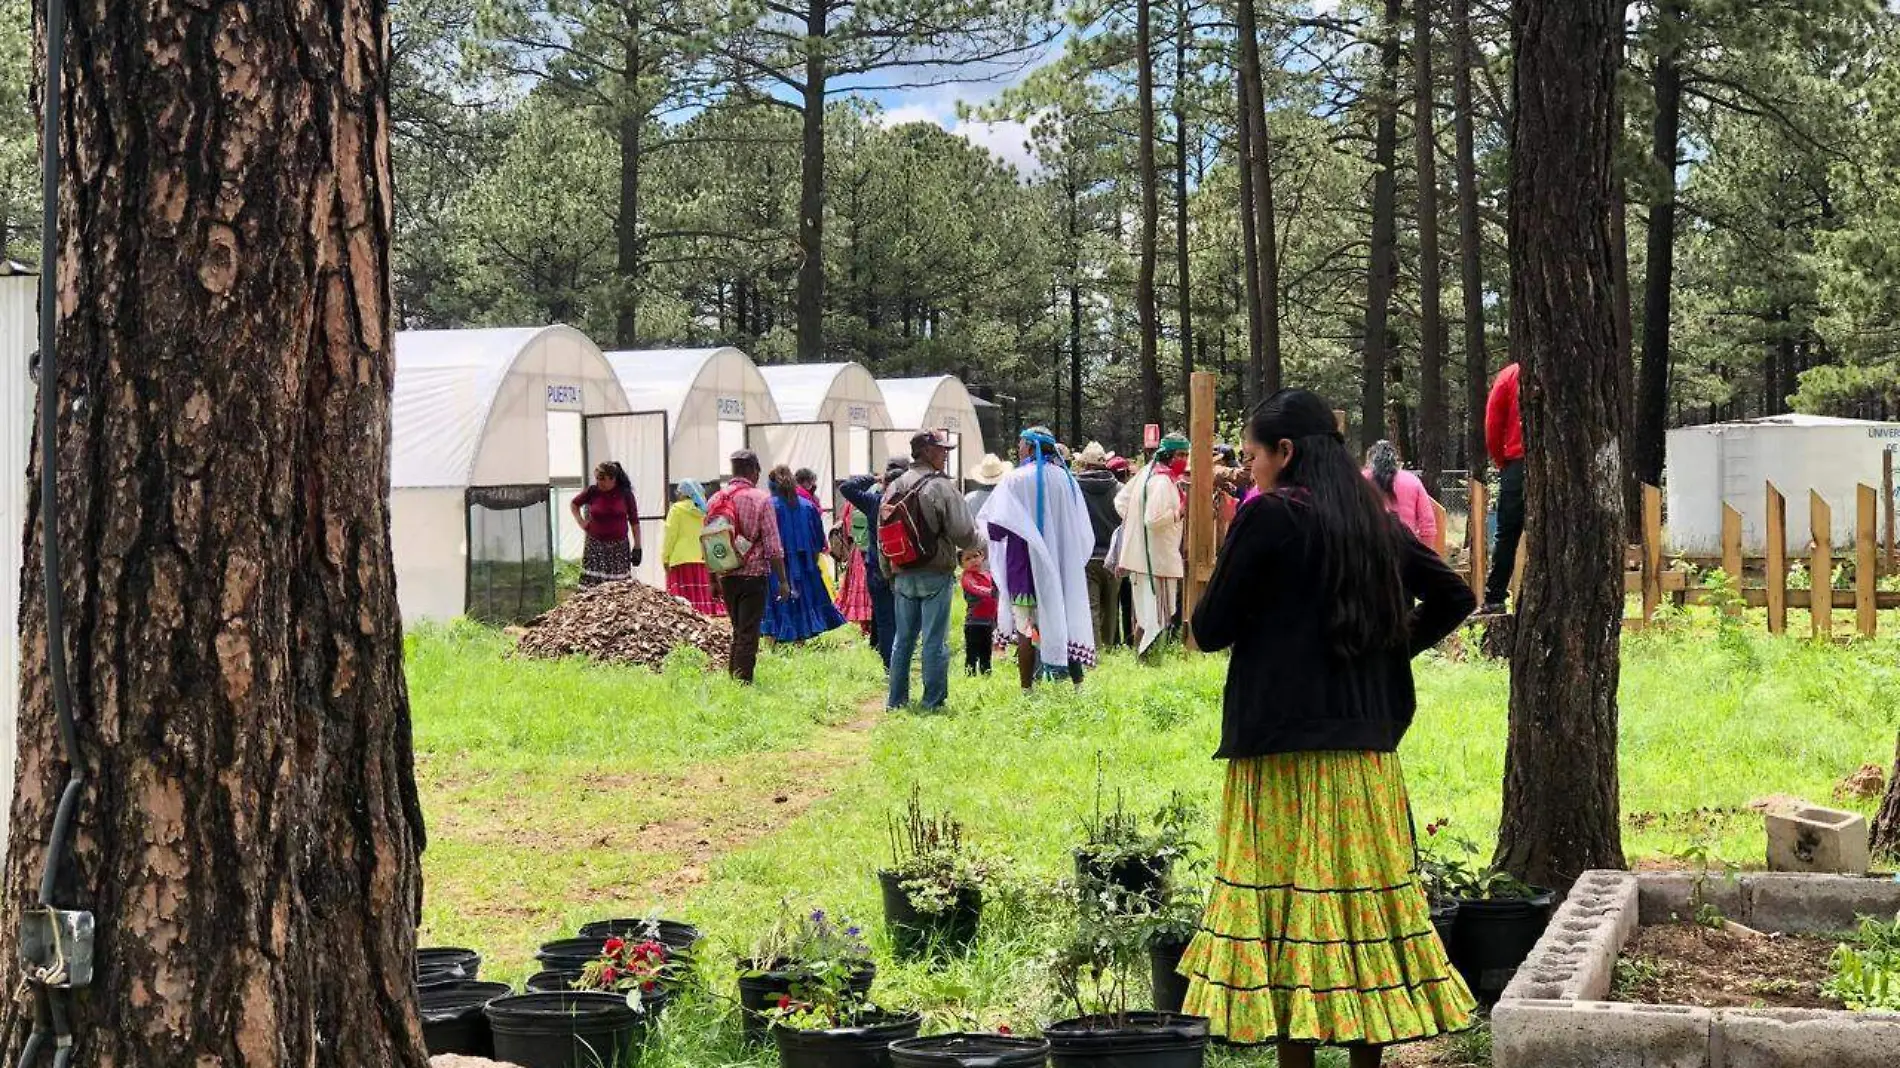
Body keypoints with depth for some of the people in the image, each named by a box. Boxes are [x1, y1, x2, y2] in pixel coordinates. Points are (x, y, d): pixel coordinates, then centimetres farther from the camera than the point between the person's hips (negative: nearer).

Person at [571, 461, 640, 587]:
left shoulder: (625, 494, -3)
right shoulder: (592, 491, -1)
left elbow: (634, 521, 3)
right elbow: (573, 504, 18)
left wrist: (637, 547, 1)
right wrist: (581, 522, 6)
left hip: (619, 547, 0)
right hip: (595, 546, 0)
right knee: (592, 585, -6)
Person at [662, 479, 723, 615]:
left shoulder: (677, 509, -3)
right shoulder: (703, 510, 11)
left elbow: (670, 535, -4)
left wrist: (665, 558, 0)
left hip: (682, 559, -5)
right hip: (702, 559, 5)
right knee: (702, 594, 4)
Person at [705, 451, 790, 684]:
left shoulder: (714, 501, 5)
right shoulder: (761, 499, -10)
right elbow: (773, 546, -11)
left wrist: (713, 580, 17)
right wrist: (782, 580, -5)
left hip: (725, 577, 5)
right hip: (754, 574, -5)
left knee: (738, 630, 19)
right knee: (749, 632, -1)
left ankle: (733, 680, 21)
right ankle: (743, 682, -4)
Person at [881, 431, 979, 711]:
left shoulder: (894, 488, 8)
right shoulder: (942, 486, -12)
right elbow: (963, 534, -14)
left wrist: (889, 572, 20)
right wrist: (978, 539, 7)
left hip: (902, 575, 6)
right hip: (934, 574, -6)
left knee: (903, 638, 14)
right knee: (935, 641, 0)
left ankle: (897, 700, 18)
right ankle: (933, 702, 2)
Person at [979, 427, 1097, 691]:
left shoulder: (1015, 480, -12)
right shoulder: (1065, 478, 2)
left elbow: (995, 527, -15)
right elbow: (1083, 528, 7)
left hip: (1026, 563, -4)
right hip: (1062, 566, 4)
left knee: (1027, 628, 1)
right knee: (1066, 619, 12)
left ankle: (1027, 689, 1)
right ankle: (1077, 682, 12)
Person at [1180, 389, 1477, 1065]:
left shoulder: (1269, 516, -10)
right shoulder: (1372, 522, 11)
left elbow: (1211, 628, -7)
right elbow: (1453, 596, 17)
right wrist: (1391, 649, 15)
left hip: (1285, 743, -7)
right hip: (1366, 746, 7)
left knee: (1286, 906, -3)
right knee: (1364, 895, 11)